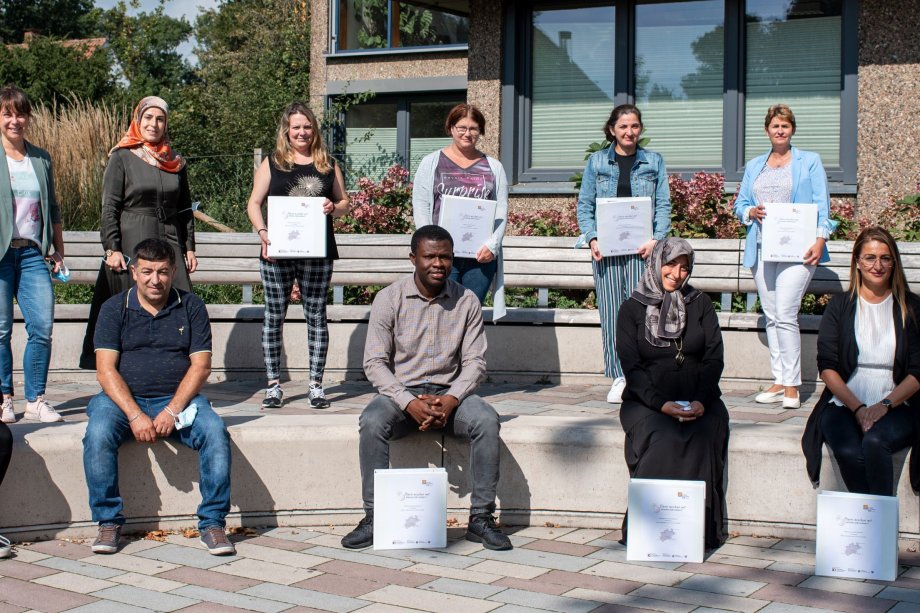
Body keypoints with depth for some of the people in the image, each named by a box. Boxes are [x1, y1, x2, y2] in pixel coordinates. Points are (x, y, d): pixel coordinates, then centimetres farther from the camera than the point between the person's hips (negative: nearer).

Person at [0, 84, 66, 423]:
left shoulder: (41, 159, 15)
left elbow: (52, 209, 21)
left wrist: (59, 251, 18)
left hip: (33, 253, 3)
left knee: (42, 328, -3)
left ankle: (36, 400, 7)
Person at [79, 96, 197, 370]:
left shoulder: (175, 162, 13)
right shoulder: (122, 158, 1)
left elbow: (185, 209, 17)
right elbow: (109, 208, -4)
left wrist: (189, 248, 11)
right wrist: (112, 249, -12)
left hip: (169, 242, 4)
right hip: (132, 243, -4)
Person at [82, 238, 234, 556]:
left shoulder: (191, 306, 6)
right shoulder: (114, 308, 4)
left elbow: (200, 365, -1)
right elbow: (106, 370, -5)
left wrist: (172, 411, -15)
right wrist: (135, 415, -19)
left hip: (178, 399, 0)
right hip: (123, 399, 0)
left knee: (215, 431, -27)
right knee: (98, 434, -30)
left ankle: (212, 523, -18)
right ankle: (108, 522, -15)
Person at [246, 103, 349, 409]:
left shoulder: (328, 164, 10)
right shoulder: (272, 163, 6)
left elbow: (344, 202, 15)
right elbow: (254, 203, 5)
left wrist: (334, 208, -8)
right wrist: (262, 232, -12)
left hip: (318, 252, 1)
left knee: (316, 316, 4)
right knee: (274, 316, 3)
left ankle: (316, 384, 11)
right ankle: (273, 384, 11)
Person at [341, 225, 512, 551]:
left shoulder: (467, 300, 2)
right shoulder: (389, 299, -4)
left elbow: (474, 361, 0)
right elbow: (374, 363, -7)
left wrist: (451, 399, -19)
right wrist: (410, 403, -21)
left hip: (449, 392, 1)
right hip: (400, 392, -1)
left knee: (487, 420, -28)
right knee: (372, 422, -32)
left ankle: (481, 518, -19)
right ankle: (374, 518, -22)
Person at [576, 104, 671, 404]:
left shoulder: (654, 162, 11)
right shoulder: (596, 162, 10)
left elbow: (663, 205, 7)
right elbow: (584, 205, 8)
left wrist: (656, 238, -8)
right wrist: (592, 238, -6)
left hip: (641, 248, 0)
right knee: (610, 311, -2)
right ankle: (619, 377, 4)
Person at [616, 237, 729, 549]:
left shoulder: (700, 304, 14)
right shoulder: (632, 309, 8)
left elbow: (714, 359, 5)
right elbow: (631, 367, -1)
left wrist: (701, 400, -12)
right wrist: (661, 403, -17)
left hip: (698, 400, 1)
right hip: (646, 402, -1)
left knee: (703, 437, -32)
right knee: (662, 439, -33)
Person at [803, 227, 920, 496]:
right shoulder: (840, 305, 10)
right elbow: (827, 366, 2)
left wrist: (884, 405, -12)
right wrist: (858, 408, -11)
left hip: (895, 408, 0)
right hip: (843, 405, 1)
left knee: (874, 442, -33)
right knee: (849, 452, -31)